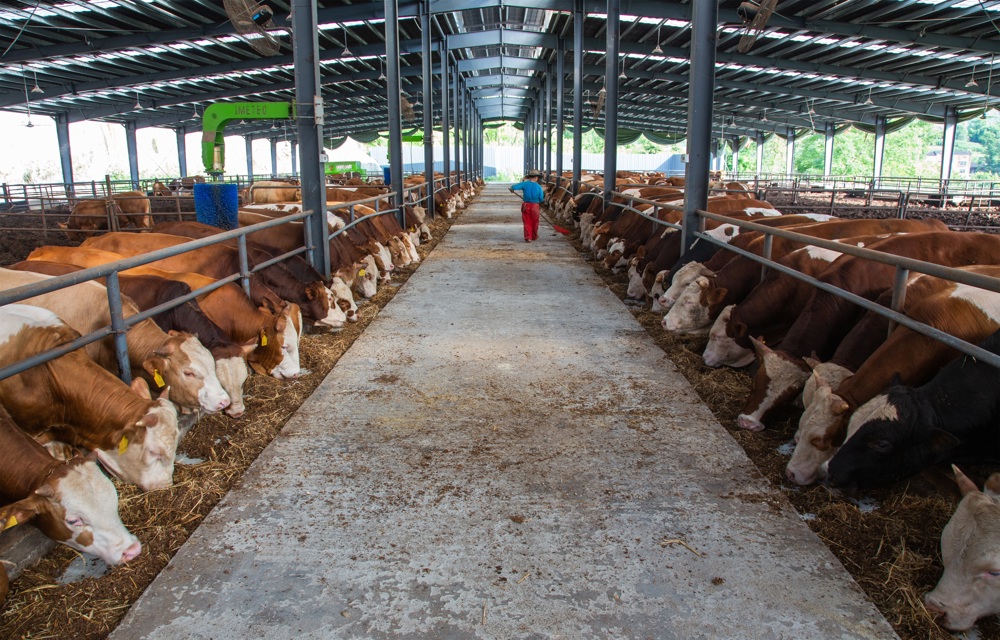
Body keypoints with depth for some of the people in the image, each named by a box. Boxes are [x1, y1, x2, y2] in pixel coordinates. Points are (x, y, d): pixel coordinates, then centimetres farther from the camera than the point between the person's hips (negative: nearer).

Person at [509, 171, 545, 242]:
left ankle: (528, 237, 0)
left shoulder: (525, 184, -6)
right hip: (535, 206, 0)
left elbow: (513, 187, -13)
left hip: (526, 205, 1)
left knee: (527, 222, 8)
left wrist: (512, 190, 10)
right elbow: (541, 199, -4)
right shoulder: (539, 187, -7)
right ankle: (534, 236, 30)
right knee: (534, 222, 16)